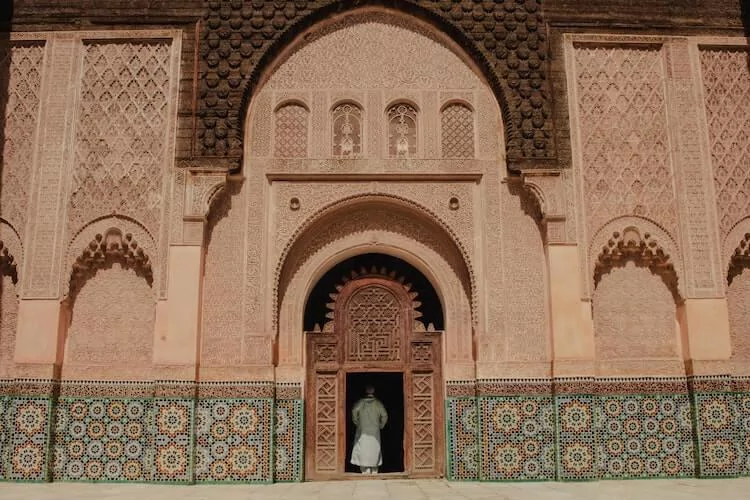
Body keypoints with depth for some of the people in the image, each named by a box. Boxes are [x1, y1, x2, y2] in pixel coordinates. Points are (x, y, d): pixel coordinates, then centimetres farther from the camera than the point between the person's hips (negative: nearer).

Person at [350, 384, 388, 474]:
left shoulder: (361, 402, 1)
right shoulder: (378, 403, 2)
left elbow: (354, 411, -15)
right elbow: (384, 415, -7)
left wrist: (356, 422, -2)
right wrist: (381, 425, 7)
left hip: (362, 431, -1)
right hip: (375, 431, 1)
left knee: (363, 449, 1)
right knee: (374, 450, 11)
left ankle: (365, 469, -10)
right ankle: (374, 470, 11)